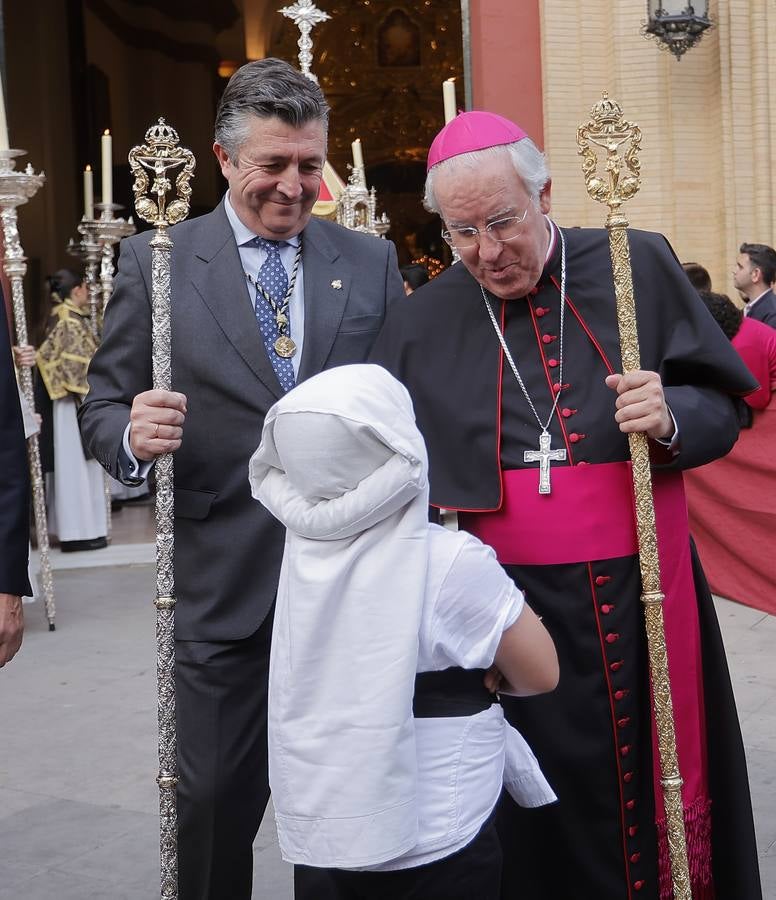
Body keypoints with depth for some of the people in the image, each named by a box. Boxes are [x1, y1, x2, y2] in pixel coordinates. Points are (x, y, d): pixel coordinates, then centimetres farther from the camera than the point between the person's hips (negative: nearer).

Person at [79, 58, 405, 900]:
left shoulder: (371, 261, 6)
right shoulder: (154, 261, 1)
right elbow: (103, 406, 2)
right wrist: (133, 434, -21)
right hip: (220, 586, -1)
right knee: (212, 802, 7)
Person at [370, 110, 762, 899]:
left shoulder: (638, 268, 1)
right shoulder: (418, 329, 4)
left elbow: (721, 409, 4)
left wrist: (672, 418, -16)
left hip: (645, 603, 0)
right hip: (513, 618, 0)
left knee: (660, 794, 10)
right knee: (545, 832, 7)